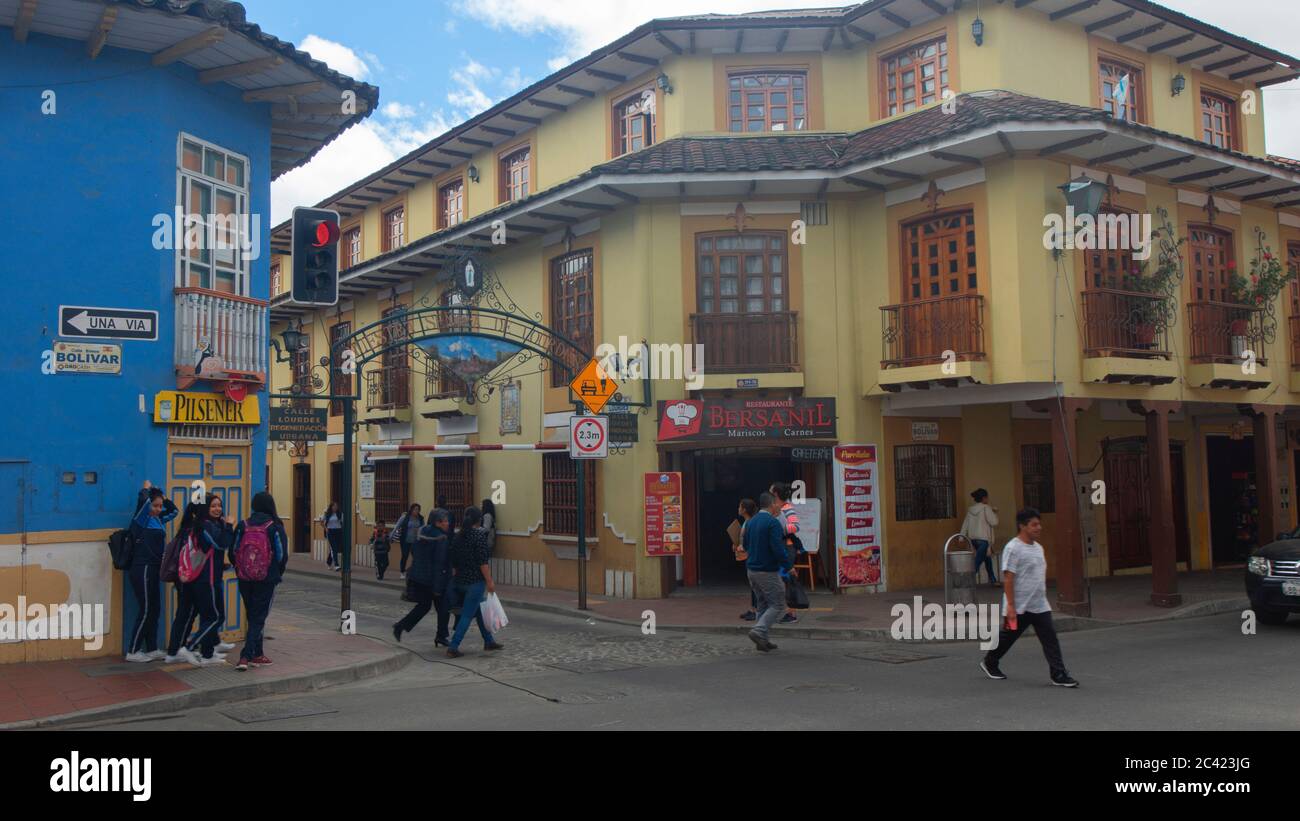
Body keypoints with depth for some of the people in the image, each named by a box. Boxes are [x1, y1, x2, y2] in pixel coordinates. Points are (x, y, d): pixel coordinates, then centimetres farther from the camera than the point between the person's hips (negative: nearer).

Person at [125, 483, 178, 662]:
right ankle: (132, 652, 4)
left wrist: (162, 495, 14)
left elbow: (173, 510, 28)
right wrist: (147, 488, -6)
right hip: (142, 570, -8)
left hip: (153, 570, 8)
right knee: (145, 611, -5)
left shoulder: (158, 519, 11)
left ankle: (151, 649, 19)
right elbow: (142, 499, -27)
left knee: (155, 610, 11)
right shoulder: (142, 519, -10)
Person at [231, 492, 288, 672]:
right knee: (258, 618, 1)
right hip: (267, 579, -3)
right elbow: (282, 555, -7)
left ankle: (257, 654, 24)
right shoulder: (275, 527, -8)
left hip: (245, 580, 4)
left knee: (252, 616, 17)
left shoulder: (243, 526, 0)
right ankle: (246, 656, -9)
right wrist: (278, 574, 11)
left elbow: (233, 553, 1)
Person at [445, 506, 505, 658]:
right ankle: (453, 648, -6)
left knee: (479, 611, 20)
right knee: (467, 615, -3)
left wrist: (456, 576, 21)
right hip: (476, 581, -7)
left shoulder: (457, 536, 7)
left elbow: (453, 562, 12)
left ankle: (489, 641, 29)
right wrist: (489, 581, -14)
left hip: (460, 581, 8)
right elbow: (482, 561, -18)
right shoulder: (480, 534, -13)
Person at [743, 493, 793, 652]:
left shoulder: (750, 522, 9)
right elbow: (778, 549, -22)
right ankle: (759, 631, -14)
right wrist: (789, 565, -10)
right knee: (777, 605, 1)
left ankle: (763, 640, 15)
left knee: (763, 605, 16)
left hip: (752, 570, 8)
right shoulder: (773, 522, -16)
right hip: (768, 572, -8)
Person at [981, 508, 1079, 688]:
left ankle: (1058, 675, 0)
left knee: (1050, 639, -2)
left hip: (1040, 606, 7)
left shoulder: (1038, 547, 11)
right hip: (1019, 607, -7)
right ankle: (989, 663, 29)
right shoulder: (1013, 548, -15)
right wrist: (1010, 606, -21)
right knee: (1007, 637, 9)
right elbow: (1008, 578, -18)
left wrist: (1043, 597, 20)